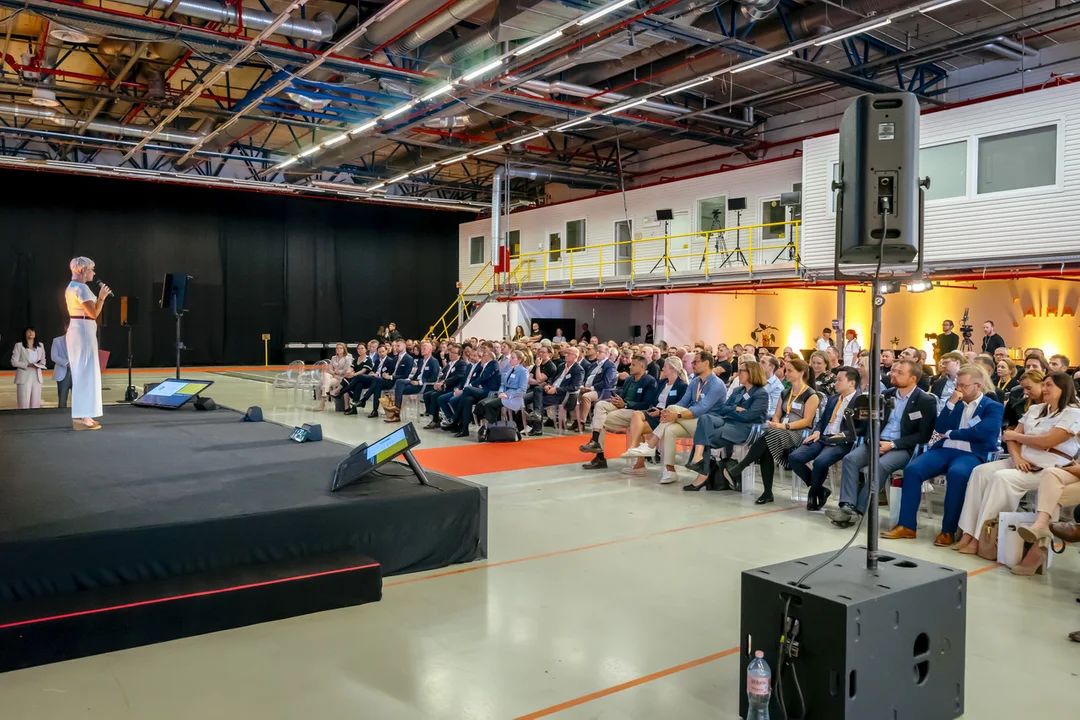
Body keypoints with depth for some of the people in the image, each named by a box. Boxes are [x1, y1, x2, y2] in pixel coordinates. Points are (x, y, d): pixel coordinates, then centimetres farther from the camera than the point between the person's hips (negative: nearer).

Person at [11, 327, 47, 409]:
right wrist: (27, 365, -17)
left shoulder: (40, 346, 13)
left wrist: (41, 363, -5)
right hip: (24, 377, -4)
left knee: (36, 403, 4)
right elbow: (14, 362, -4)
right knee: (24, 403, -6)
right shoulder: (19, 346, 1)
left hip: (37, 377, 4)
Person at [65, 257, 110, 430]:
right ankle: (83, 417, -7)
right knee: (86, 373, -7)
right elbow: (93, 313, -18)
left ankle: (79, 416, 19)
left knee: (80, 373, 14)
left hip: (77, 330, 11)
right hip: (84, 331, -11)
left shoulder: (71, 287, 17)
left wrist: (100, 297, 18)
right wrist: (101, 297, -7)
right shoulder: (81, 288, -14)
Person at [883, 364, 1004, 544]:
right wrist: (951, 403, -1)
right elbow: (939, 428, 7)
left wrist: (949, 433, 0)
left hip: (971, 454, -5)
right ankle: (907, 525, -17)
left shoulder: (993, 407, 5)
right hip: (944, 449, 5)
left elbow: (979, 433, -11)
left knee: (957, 474, -38)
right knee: (912, 469, -22)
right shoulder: (955, 402, 19)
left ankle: (948, 530, -26)